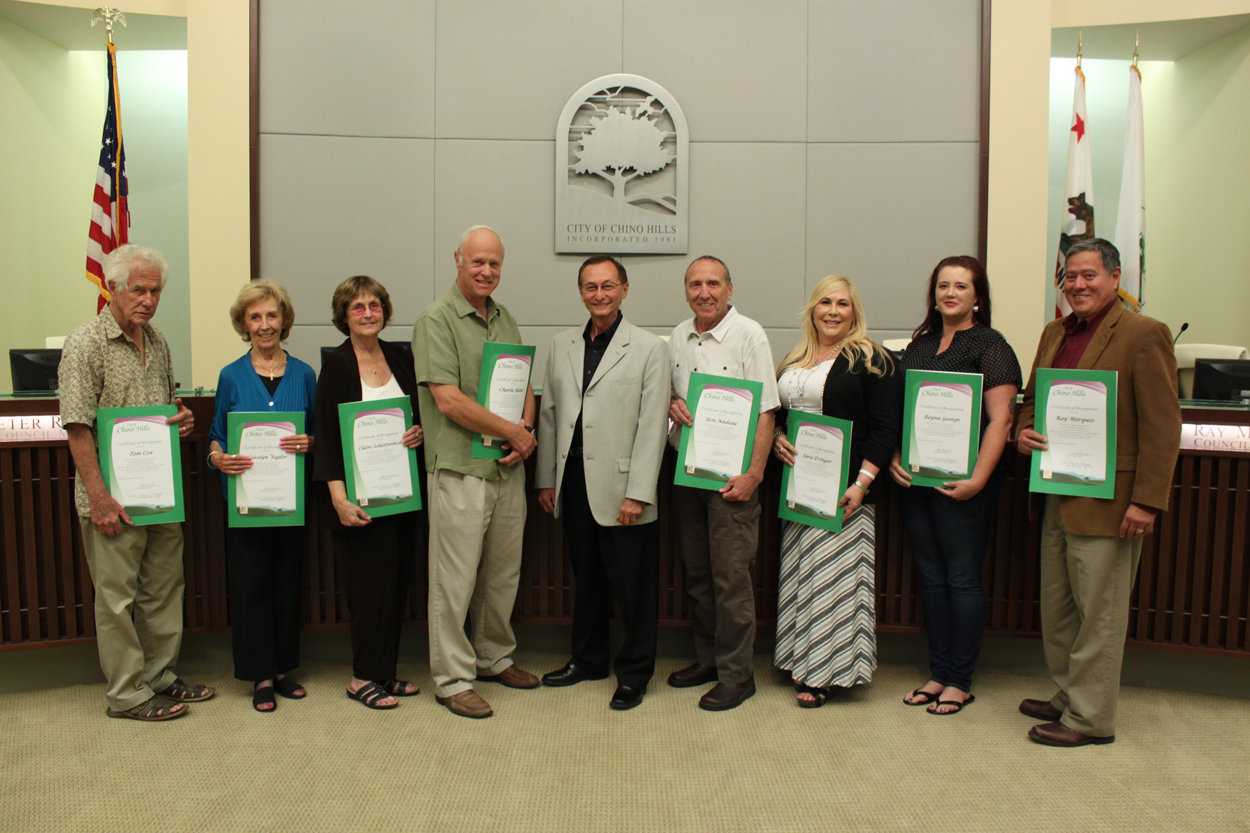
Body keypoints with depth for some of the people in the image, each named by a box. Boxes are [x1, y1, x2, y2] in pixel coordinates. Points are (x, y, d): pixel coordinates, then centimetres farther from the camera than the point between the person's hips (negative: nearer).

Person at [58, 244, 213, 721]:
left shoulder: (157, 341, 11)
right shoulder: (85, 345, -11)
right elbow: (77, 429, -16)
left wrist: (183, 418, 1)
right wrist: (99, 497, -20)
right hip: (115, 497, -7)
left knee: (164, 587, 15)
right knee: (117, 596, 3)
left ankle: (160, 677, 28)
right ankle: (127, 694, 13)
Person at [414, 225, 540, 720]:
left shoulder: (505, 320, 15)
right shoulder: (437, 320, -7)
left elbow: (524, 385, 18)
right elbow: (448, 400, -16)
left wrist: (526, 430, -2)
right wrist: (512, 433, -11)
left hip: (508, 469, 7)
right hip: (460, 469, -7)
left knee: (504, 571, 15)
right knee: (455, 578, 0)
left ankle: (494, 658, 31)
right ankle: (453, 679, 12)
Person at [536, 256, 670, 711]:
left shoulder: (650, 349, -4)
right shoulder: (562, 346, 11)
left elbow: (652, 426, -8)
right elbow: (549, 413, 14)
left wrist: (638, 494, -13)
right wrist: (547, 478, 10)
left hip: (620, 486, -4)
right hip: (574, 482, 5)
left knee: (632, 585, 4)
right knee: (586, 578, 17)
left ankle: (634, 673, 20)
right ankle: (588, 659, 34)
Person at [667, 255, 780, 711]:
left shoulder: (749, 335, -7)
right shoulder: (678, 337, 10)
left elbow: (764, 411, -11)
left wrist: (753, 473, -17)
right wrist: (671, 405, -3)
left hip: (730, 475, -6)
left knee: (731, 576, -3)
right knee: (696, 571, 13)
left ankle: (736, 674, 8)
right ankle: (707, 657, 27)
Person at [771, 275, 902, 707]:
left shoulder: (871, 360, -5)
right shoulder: (795, 360, 15)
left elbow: (885, 428, -10)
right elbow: (776, 413, 23)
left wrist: (861, 484, -18)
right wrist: (777, 438, 0)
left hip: (842, 488, -6)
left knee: (833, 574, -3)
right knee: (797, 572, 10)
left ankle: (827, 672, 9)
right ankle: (802, 662, 23)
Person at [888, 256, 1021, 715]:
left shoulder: (990, 346, -5)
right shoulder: (919, 344, 14)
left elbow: (1000, 419, -12)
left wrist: (978, 479, -20)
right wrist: (894, 458, 1)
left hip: (961, 483, -6)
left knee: (962, 578, 2)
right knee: (931, 577, 12)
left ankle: (960, 681, 15)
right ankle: (938, 672, 24)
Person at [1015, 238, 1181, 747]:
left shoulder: (1143, 334, -10)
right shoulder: (1054, 334, 13)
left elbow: (1162, 427, -13)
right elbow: (1032, 398, 23)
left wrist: (1147, 502, -17)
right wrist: (1023, 432, 0)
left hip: (1106, 500, -8)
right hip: (1057, 495, 8)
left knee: (1099, 611, 2)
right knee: (1057, 606, 16)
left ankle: (1090, 719, 14)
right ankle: (1068, 697, 32)